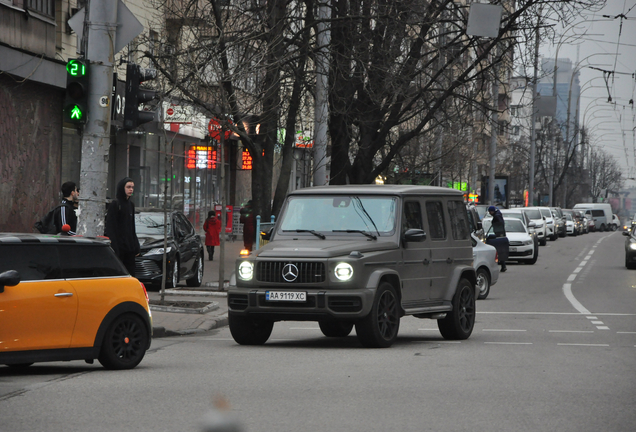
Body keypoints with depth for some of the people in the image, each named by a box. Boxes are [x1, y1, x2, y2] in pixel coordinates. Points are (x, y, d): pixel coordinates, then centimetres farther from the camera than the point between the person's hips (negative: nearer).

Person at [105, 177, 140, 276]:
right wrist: (114, 248, -18)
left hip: (129, 247, 7)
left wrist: (136, 246, 16)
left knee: (130, 274, 5)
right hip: (119, 245, -7)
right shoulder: (114, 204, -8)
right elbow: (111, 227, -12)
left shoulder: (131, 205, 15)